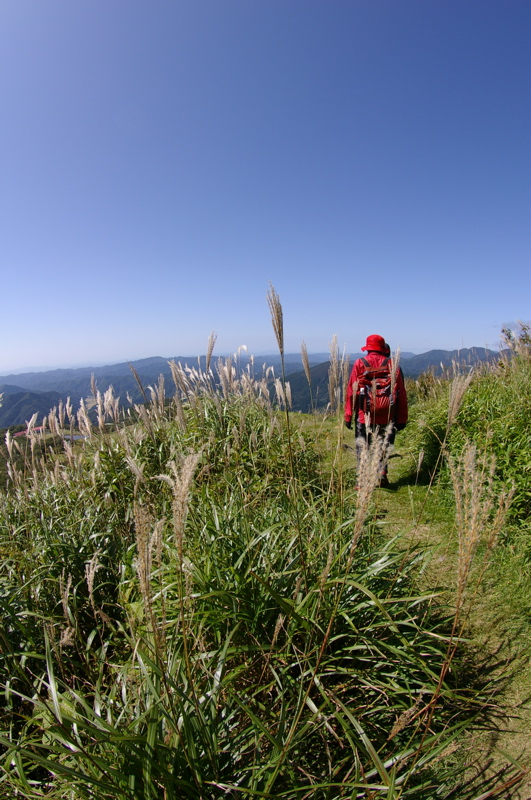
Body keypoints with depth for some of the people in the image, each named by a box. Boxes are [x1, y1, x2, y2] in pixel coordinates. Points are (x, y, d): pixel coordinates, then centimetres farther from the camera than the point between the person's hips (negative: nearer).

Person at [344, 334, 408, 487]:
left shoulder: (359, 364, -1)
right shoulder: (392, 365, 2)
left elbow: (352, 391, -4)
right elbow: (401, 394, 2)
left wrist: (348, 416, 1)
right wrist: (402, 419, 7)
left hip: (364, 415, -1)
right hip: (387, 416, 1)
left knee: (363, 446, 8)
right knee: (384, 445, 16)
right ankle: (382, 473, 6)